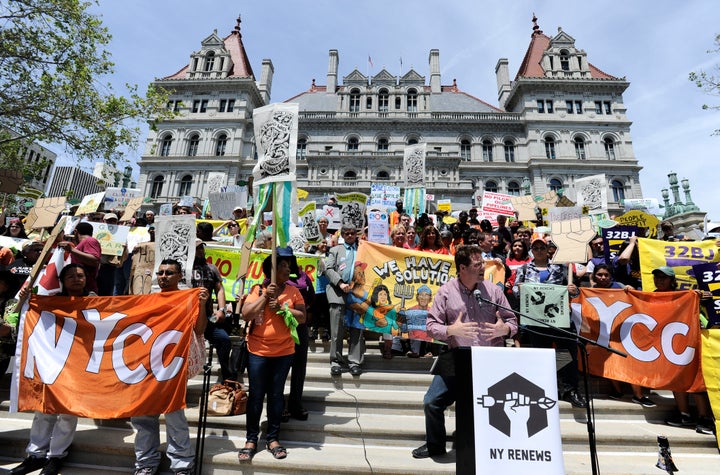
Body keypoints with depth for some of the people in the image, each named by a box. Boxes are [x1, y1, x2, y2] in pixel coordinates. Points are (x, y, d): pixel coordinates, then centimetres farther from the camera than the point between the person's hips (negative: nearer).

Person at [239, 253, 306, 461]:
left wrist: (281, 308, -16)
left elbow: (302, 317, -4)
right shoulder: (257, 289, -4)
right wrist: (265, 296, -18)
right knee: (256, 395, 8)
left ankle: (272, 438, 26)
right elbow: (246, 315, -13)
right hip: (258, 352, -1)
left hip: (284, 352, 2)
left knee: (276, 395, 12)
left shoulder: (293, 291, 0)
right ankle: (251, 439, 24)